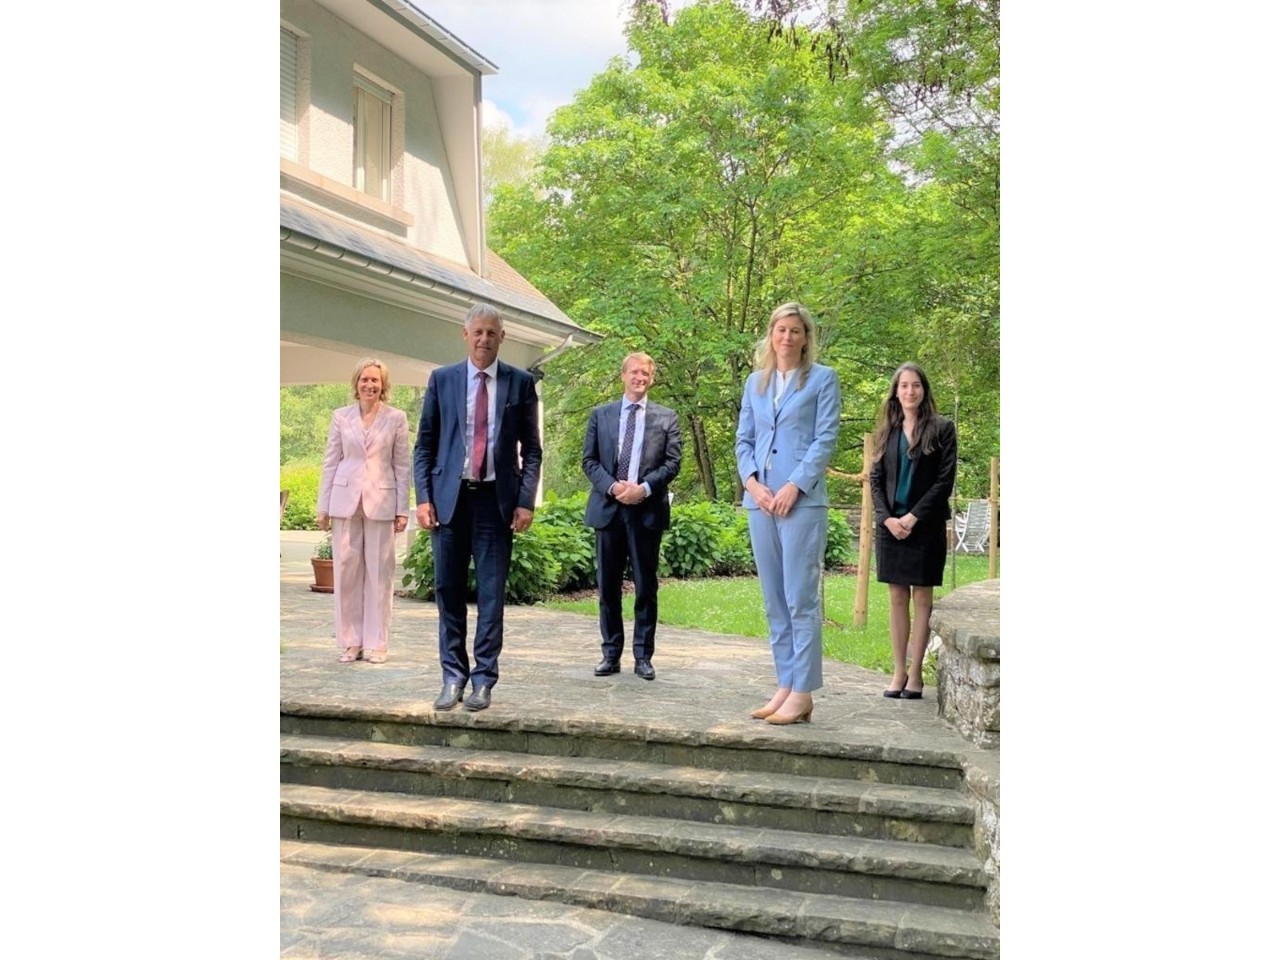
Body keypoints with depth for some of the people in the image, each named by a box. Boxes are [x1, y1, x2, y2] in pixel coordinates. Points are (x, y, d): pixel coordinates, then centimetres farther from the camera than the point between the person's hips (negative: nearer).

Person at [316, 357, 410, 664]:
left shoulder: (396, 418, 3)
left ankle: (375, 643, 10)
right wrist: (323, 506, 3)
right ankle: (350, 641, 12)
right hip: (345, 501, 1)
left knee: (379, 572, 2)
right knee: (346, 570, 3)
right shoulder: (341, 416, 7)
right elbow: (330, 462, 7)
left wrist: (402, 509, -2)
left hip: (381, 502, -1)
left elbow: (402, 466, 2)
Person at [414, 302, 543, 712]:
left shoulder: (520, 382, 4)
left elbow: (531, 448, 5)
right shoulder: (442, 379, 7)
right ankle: (453, 677, 16)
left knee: (492, 593, 2)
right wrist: (423, 497, -2)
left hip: (496, 498, -1)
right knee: (449, 590, 6)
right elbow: (424, 444, 7)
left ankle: (484, 679, 11)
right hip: (449, 496, 1)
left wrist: (526, 501, -5)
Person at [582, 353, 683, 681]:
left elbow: (672, 462, 1)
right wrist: (612, 486, -10)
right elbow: (589, 460, 6)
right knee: (608, 585, 5)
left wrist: (644, 487, -14)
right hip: (608, 507, 2)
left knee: (646, 586, 3)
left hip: (647, 509, -1)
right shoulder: (600, 414, 11)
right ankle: (611, 654, 14)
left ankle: (643, 656, 10)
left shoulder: (666, 417, 7)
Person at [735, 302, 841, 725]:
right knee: (773, 600, 8)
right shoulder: (755, 382, 17)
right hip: (760, 501, 5)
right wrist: (752, 482, -3)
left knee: (801, 599, -6)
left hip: (802, 500, -5)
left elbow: (825, 439, -4)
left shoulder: (822, 379, 4)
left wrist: (794, 487, -13)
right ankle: (785, 685, 16)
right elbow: (744, 439, 14)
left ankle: (802, 693, -1)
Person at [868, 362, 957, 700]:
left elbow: (945, 480, -5)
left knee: (922, 598, 1)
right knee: (897, 598, 6)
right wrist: (887, 518, -6)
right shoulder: (886, 431, 10)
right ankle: (899, 672, 11)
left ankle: (916, 674, 6)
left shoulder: (941, 429, 0)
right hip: (890, 524, 3)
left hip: (926, 526, -3)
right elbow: (875, 479, 8)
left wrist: (914, 516, -12)